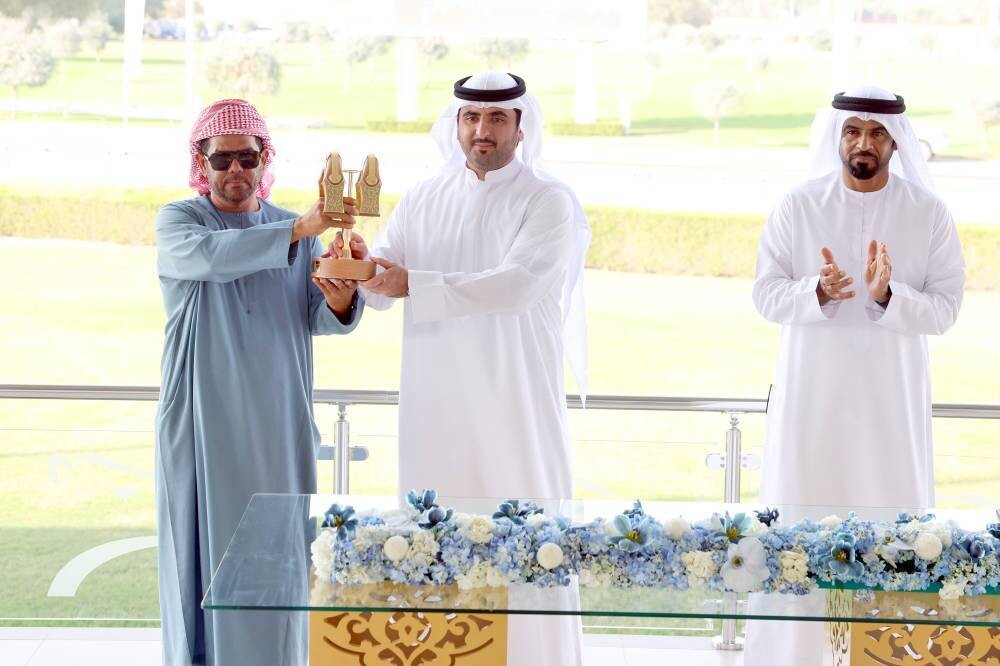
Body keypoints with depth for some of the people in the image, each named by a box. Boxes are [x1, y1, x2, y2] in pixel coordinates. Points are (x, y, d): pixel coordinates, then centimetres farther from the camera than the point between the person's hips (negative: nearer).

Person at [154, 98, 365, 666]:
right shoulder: (178, 222, -1)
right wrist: (297, 231, -36)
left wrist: (340, 302, -26)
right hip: (203, 421, -3)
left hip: (279, 421, 3)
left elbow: (318, 319, -2)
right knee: (208, 546, -2)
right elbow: (211, 255, -25)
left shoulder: (298, 230, 10)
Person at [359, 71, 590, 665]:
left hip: (516, 399, -4)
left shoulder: (548, 202, -4)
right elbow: (383, 284, 2)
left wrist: (416, 285, -23)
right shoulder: (423, 200, 10)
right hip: (435, 400, 4)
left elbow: (518, 284, -19)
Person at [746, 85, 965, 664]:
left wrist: (887, 296, -23)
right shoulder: (799, 207, -1)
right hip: (812, 397, 0)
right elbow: (766, 295, -3)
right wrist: (817, 292, -23)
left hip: (892, 399, 0)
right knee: (798, 528, 2)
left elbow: (946, 309, -5)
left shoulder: (929, 213, -2)